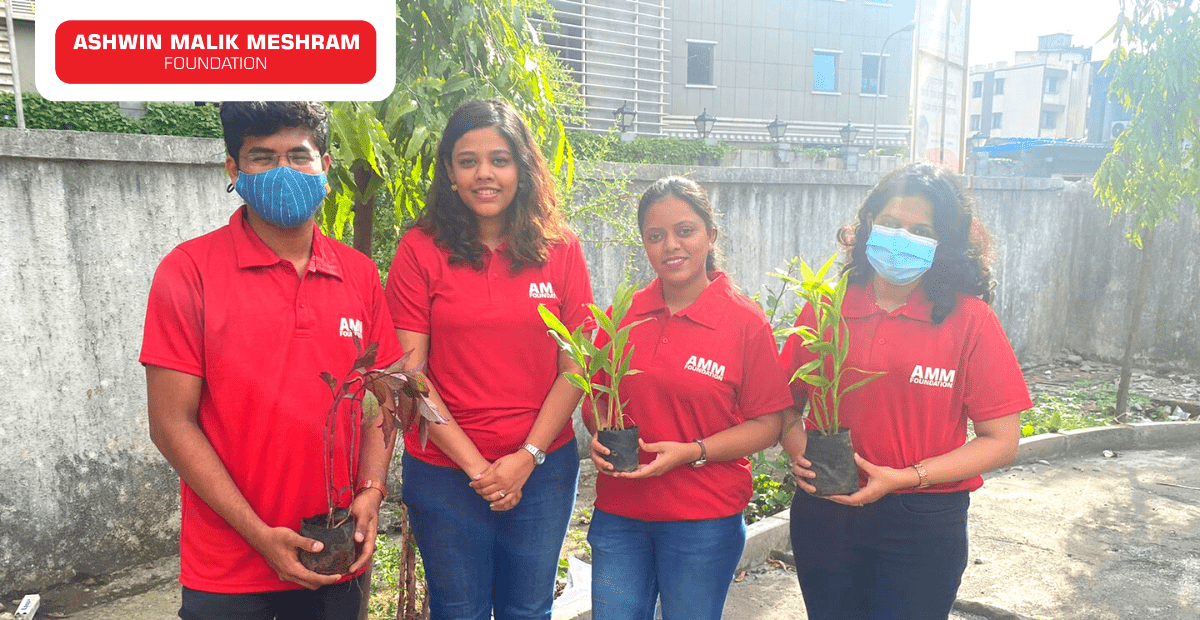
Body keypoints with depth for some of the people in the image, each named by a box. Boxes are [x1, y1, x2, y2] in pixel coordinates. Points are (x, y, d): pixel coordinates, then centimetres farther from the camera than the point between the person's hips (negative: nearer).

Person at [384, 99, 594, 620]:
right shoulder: (420, 249, -6)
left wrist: (526, 458, -10)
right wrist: (475, 465, -12)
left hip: (544, 468, 2)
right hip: (445, 471, -1)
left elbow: (574, 368, -2)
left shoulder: (560, 249, -1)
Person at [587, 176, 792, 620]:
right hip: (618, 512, 3)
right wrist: (600, 437, -8)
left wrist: (690, 452, -18)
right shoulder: (622, 315, 1)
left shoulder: (746, 322, -8)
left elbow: (766, 425, -7)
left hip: (704, 520, -3)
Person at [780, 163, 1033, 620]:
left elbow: (1001, 441, -8)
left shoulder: (970, 320, -7)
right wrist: (800, 454, -12)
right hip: (823, 517, 3)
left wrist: (905, 477, -17)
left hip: (922, 528, -2)